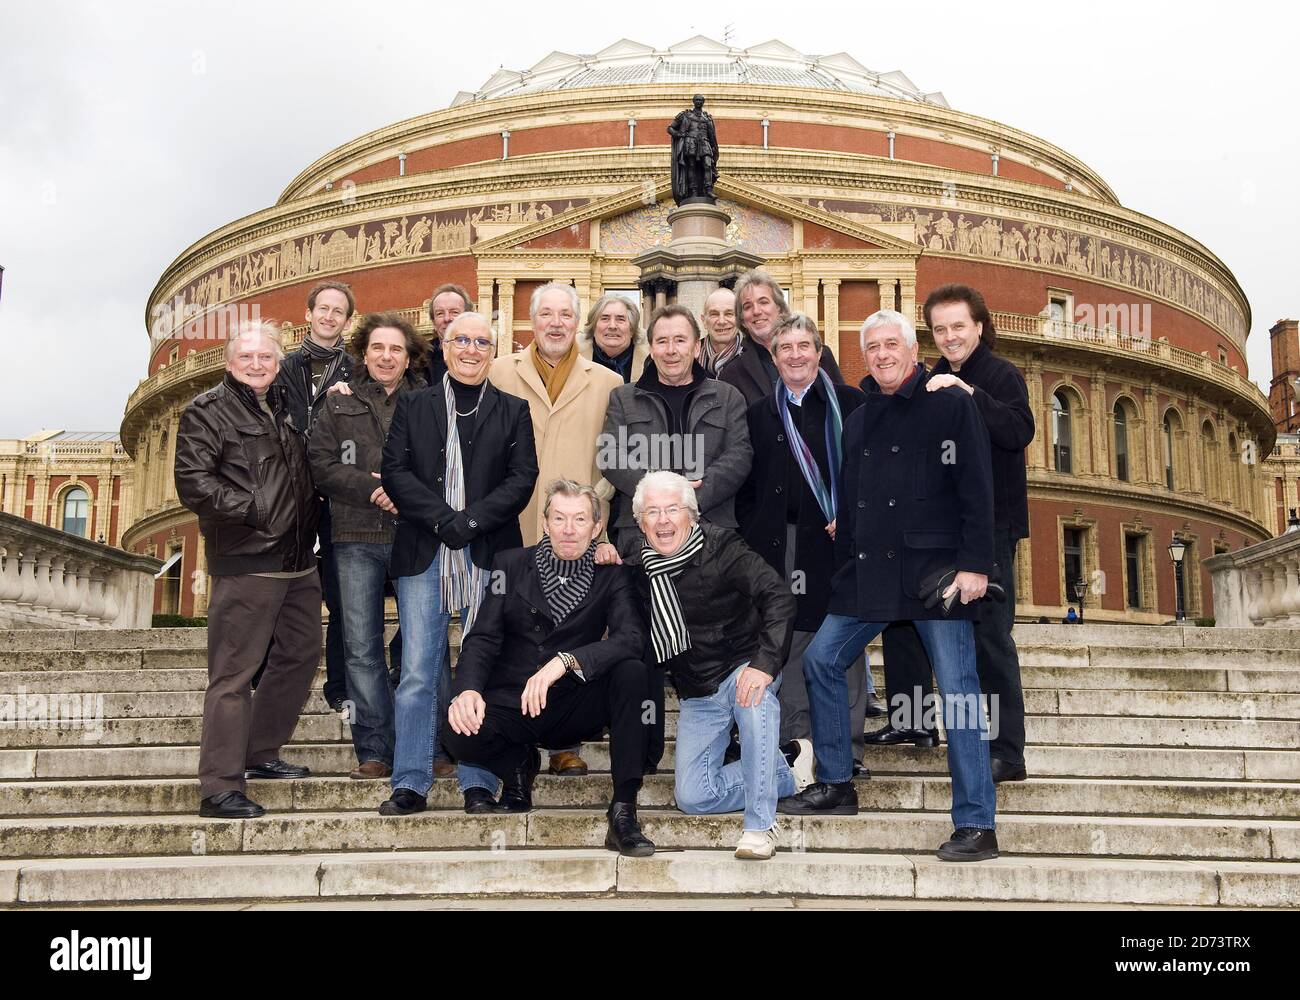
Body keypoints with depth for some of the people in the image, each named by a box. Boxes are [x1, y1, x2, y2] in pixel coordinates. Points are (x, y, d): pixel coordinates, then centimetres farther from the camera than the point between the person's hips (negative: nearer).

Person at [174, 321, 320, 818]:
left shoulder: (287, 406, 18)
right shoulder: (207, 411, -3)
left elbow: (307, 472, 33)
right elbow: (192, 481, -14)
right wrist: (252, 510, -16)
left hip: (299, 561, 8)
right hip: (245, 564, -8)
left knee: (301, 655, 17)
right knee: (234, 674, -6)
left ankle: (260, 753, 32)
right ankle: (220, 787, -3)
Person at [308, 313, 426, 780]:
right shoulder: (339, 403, 12)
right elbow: (321, 464, 2)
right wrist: (374, 490, -10)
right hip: (357, 538, 2)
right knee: (362, 648, 0)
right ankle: (375, 751, 6)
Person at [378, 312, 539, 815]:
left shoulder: (513, 411, 11)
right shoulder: (413, 406, 12)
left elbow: (522, 477, 1)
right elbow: (394, 471, 2)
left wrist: (472, 520, -12)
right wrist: (441, 518, -12)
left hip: (489, 555, 0)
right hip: (423, 553, 0)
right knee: (418, 673, -1)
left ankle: (479, 782, 10)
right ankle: (411, 783, 5)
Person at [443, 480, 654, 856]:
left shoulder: (611, 575, 0)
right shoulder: (511, 565, 4)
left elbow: (631, 638, -17)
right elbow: (483, 638, -3)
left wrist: (564, 662, -32)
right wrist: (468, 689, -25)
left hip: (575, 708, 0)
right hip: (512, 706, 0)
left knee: (631, 671, -27)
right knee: (460, 734, -30)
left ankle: (623, 811, -24)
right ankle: (518, 764, 7)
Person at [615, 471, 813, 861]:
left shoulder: (721, 547, -15)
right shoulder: (634, 562, -2)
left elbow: (778, 597, -23)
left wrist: (765, 663, -35)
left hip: (742, 667, -4)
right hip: (696, 694, 4)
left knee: (755, 695, -40)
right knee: (692, 796, -6)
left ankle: (760, 826, -30)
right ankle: (787, 771, 14)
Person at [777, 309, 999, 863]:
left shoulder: (950, 404, -3)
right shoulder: (858, 419, 16)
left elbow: (976, 488, -9)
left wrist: (975, 563, -16)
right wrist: (844, 571, 16)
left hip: (936, 569, -7)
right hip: (869, 573, 7)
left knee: (958, 688, -6)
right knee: (820, 660, 6)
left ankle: (976, 824, -1)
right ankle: (835, 785, 21)